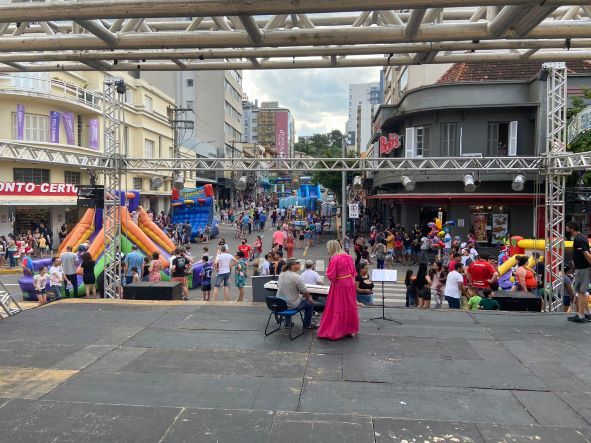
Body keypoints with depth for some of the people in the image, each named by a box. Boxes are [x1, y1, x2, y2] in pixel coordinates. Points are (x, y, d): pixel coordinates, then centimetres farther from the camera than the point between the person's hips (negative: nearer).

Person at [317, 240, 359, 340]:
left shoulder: (334, 259, -18)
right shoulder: (348, 257, 1)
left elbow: (330, 276, -18)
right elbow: (354, 272, 7)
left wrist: (327, 271, 1)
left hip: (339, 287, -6)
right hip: (350, 285, 6)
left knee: (337, 309, 5)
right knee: (350, 307, 16)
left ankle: (334, 332, 12)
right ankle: (352, 330, 26)